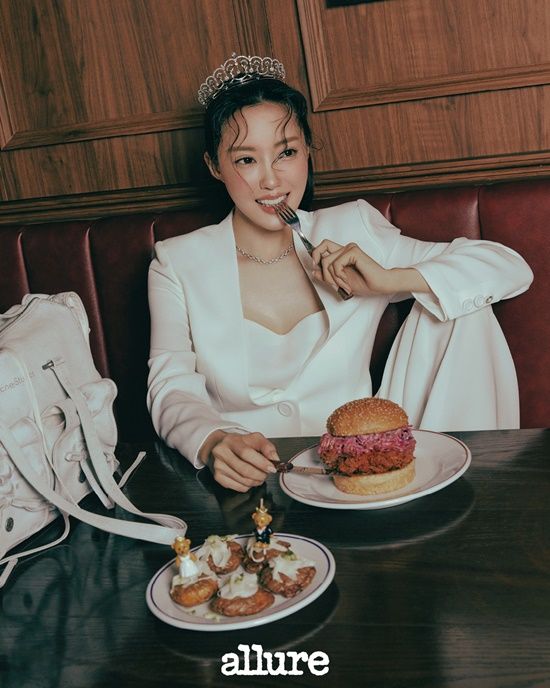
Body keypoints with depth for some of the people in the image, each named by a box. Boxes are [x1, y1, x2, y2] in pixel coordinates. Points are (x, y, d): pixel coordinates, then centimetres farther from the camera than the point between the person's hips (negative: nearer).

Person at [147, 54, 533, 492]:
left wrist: (389, 279, -14)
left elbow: (510, 268, 3)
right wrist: (212, 443, -29)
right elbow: (172, 389, -5)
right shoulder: (177, 264, 4)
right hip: (244, 485, -1)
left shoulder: (352, 232, 5)